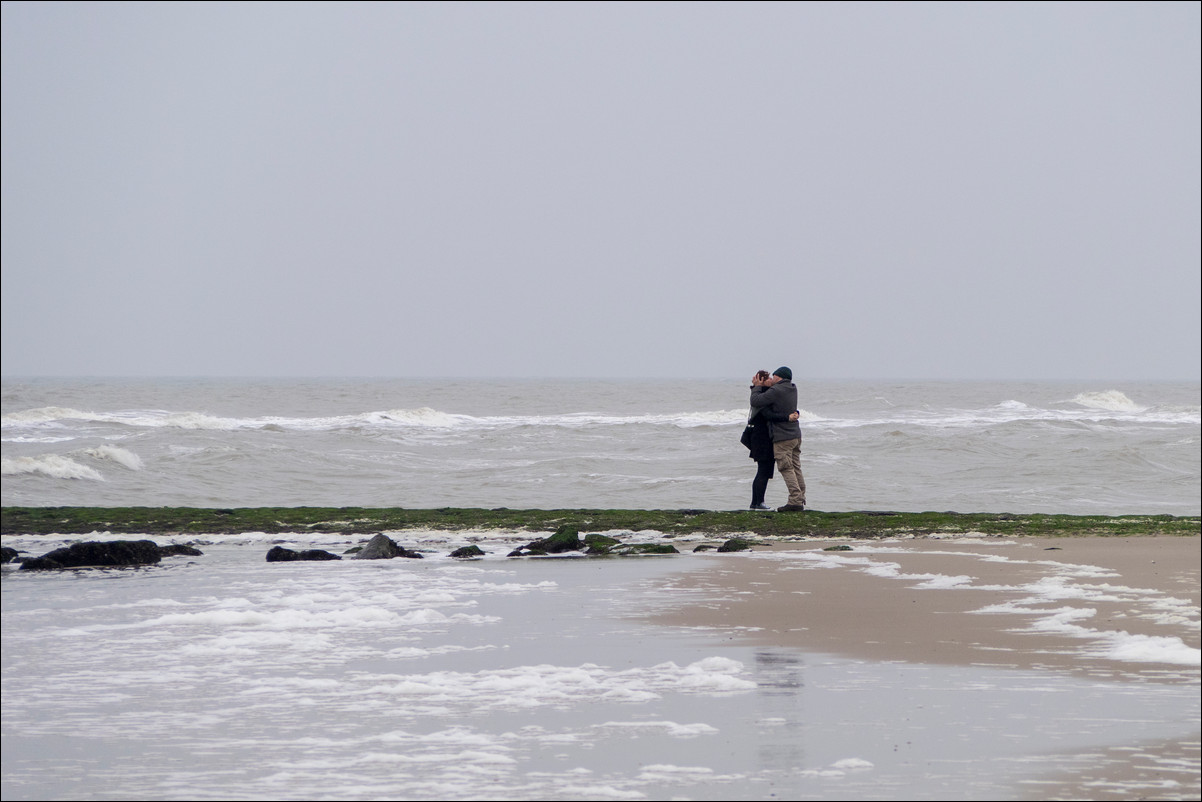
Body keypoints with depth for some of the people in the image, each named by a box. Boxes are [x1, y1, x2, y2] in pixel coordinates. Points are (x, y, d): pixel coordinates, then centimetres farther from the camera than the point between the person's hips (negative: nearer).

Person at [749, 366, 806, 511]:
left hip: (783, 437, -8)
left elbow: (755, 402, -16)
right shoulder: (793, 389, 9)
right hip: (796, 434, 8)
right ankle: (800, 499, 13)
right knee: (796, 468, 12)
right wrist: (764, 386, 4)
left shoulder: (776, 391, -16)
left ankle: (795, 501, -13)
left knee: (786, 469, -7)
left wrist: (757, 387, -2)